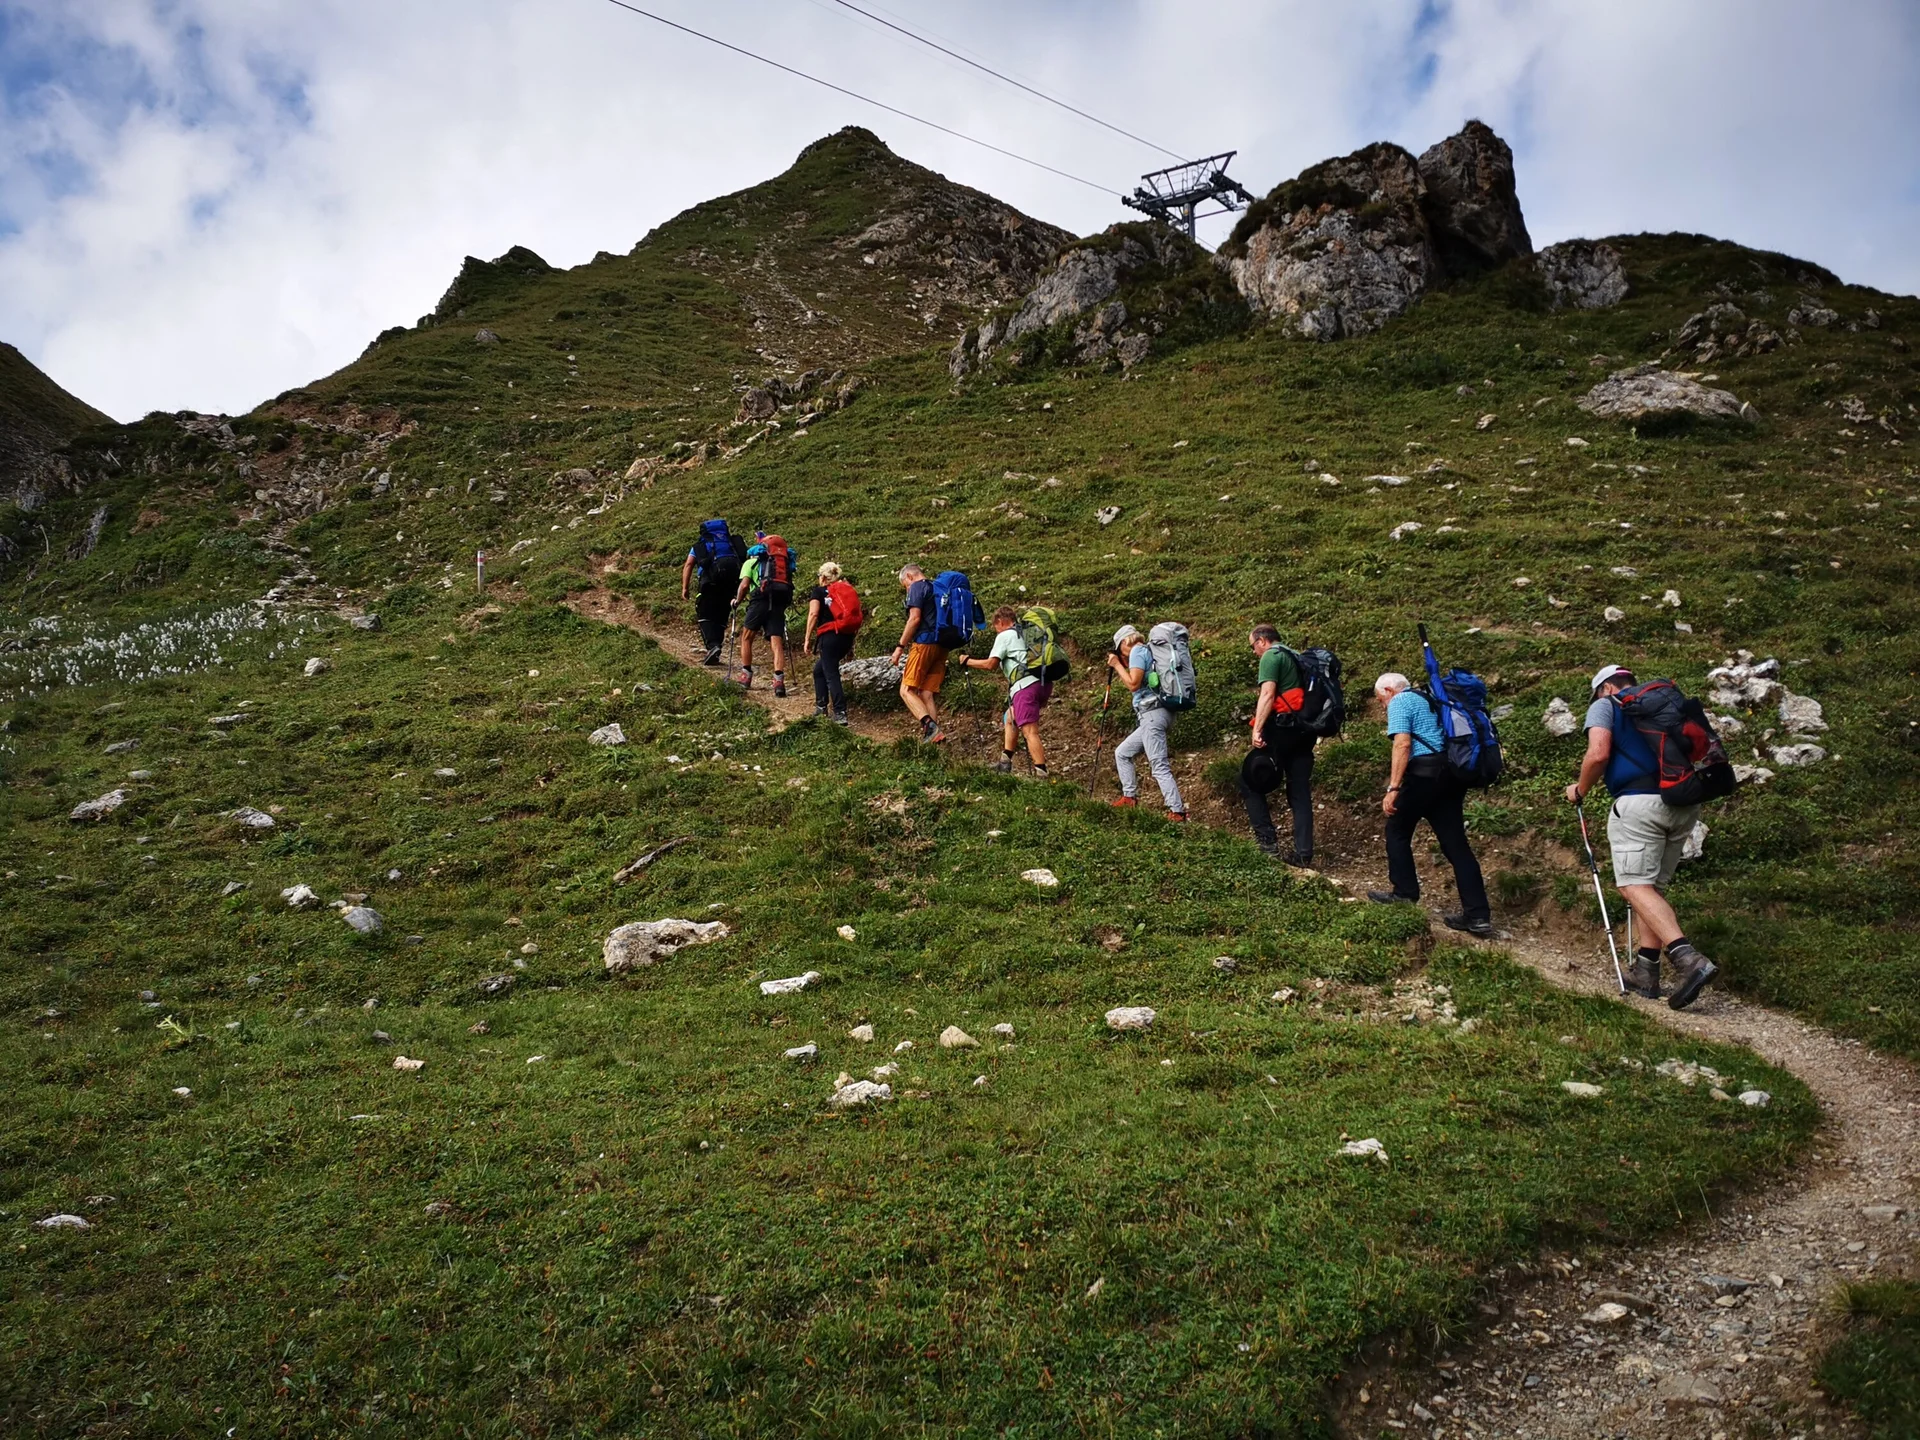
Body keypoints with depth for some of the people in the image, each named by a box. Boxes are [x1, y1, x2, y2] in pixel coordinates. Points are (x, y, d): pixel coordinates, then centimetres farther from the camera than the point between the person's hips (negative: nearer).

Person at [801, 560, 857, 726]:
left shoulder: (818, 591, 4)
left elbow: (813, 614, -10)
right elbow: (857, 618, 16)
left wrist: (807, 639, -8)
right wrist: (851, 643, 21)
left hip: (830, 636, -6)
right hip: (847, 637, 6)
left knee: (831, 674, -4)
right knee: (819, 669, 22)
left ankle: (840, 713, -13)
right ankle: (821, 705, 20)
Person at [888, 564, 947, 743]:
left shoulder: (917, 587, -2)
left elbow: (915, 618, -13)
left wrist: (900, 646, -12)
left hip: (924, 643, -8)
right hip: (942, 646, 8)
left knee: (907, 690, -7)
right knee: (928, 694, 6)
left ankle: (929, 724, -27)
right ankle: (935, 735, -5)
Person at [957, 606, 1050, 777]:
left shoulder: (1004, 636, 2)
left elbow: (990, 664, -4)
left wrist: (968, 661, 9)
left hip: (1026, 685, -9)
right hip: (1044, 683, 9)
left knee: (1030, 731, -12)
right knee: (1010, 718, 24)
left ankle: (1041, 774, -21)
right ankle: (1005, 762, 24)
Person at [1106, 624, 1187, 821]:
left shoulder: (1138, 650, -4)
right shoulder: (1149, 652, 23)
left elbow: (1133, 684, -15)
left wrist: (1118, 665, -2)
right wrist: (1119, 667, 24)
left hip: (1152, 714, -10)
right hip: (1153, 715, 10)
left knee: (1160, 766, -13)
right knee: (1122, 753, 19)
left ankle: (1178, 813, -17)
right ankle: (1128, 798, 19)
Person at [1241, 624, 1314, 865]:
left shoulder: (1271, 656, -4)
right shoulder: (1296, 658, 22)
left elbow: (1267, 694, -17)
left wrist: (1257, 730, -23)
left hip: (1281, 728, -8)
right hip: (1304, 731, 8)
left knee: (1250, 780, 2)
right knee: (1300, 793, 8)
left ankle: (1267, 840, -5)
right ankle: (1303, 853, 5)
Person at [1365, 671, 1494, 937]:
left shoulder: (1399, 702, 0)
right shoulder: (1429, 699, 26)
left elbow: (1402, 744, -15)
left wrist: (1393, 788, -18)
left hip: (1426, 772, -8)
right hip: (1453, 772, 8)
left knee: (1397, 831, 11)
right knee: (1455, 842, 6)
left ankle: (1405, 895, 15)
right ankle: (1478, 915, 2)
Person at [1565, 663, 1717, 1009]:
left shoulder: (1605, 706, 7)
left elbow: (1598, 754, -8)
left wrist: (1580, 790, 7)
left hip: (1641, 802, -7)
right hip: (1685, 805, 7)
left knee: (1636, 885, -8)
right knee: (1654, 886, 14)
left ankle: (1689, 960, -25)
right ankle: (1646, 972, 14)